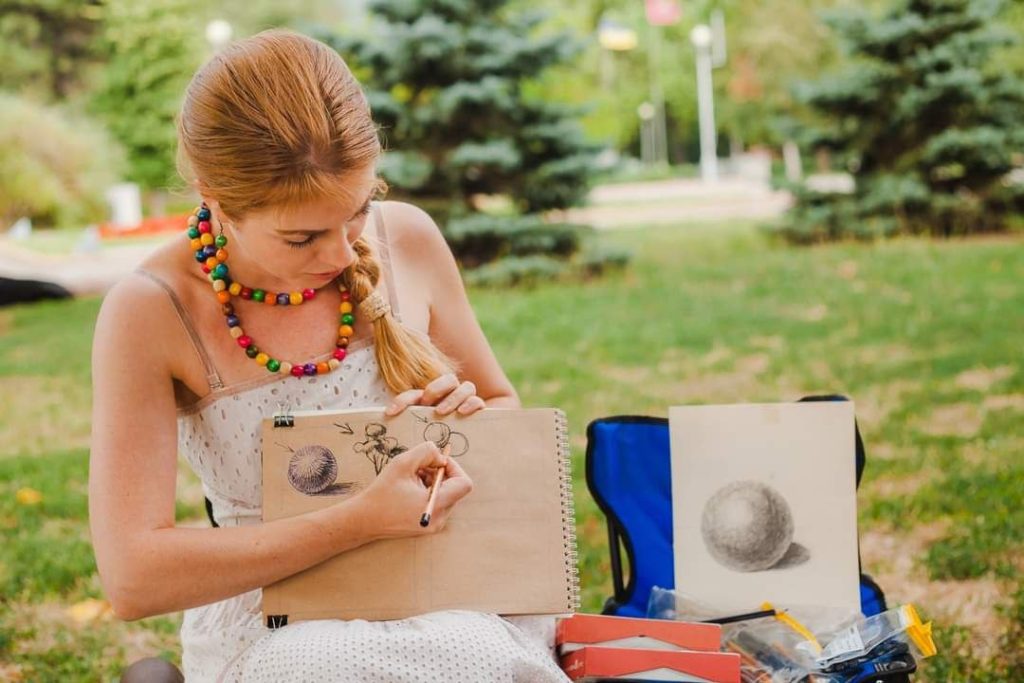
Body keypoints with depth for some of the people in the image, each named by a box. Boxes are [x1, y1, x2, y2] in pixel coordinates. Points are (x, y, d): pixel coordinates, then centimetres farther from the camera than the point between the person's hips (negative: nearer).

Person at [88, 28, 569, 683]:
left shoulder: (408, 240, -2)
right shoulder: (152, 313, -13)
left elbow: (506, 408, 15)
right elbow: (133, 577, -18)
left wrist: (473, 417, -10)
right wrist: (360, 520, -24)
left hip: (448, 602, 4)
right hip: (269, 627, -3)